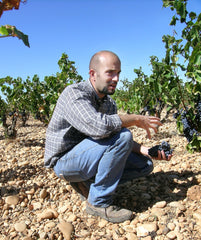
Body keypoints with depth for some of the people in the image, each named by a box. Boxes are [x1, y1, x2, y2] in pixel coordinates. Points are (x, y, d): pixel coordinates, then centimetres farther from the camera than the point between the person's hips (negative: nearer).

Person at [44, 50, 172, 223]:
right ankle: (99, 202, -15)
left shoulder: (109, 103, 6)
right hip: (64, 160, -8)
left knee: (145, 164, 2)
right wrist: (137, 119, -23)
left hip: (86, 158, 8)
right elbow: (99, 126, -36)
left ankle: (88, 182, 2)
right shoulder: (74, 92, -19)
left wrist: (144, 150, -13)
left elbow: (123, 142, 6)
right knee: (122, 136, -27)